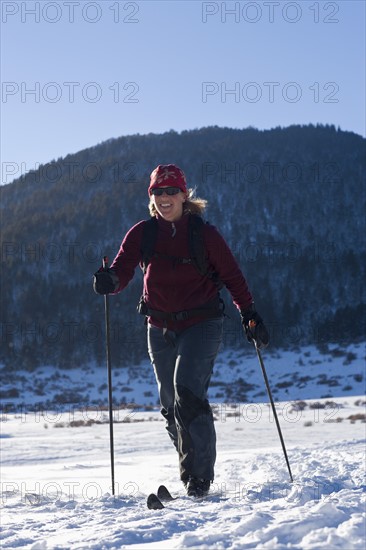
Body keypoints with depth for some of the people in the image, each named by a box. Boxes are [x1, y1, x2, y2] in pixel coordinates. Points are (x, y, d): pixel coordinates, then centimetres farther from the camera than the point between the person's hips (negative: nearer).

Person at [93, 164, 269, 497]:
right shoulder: (141, 234, 1)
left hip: (202, 323, -4)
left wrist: (250, 315, -7)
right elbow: (123, 269, -11)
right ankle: (191, 474, 26)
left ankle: (200, 476, -14)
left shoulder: (205, 234, -6)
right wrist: (109, 281, -34)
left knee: (187, 390, -22)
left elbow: (232, 276, 0)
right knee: (171, 405, 9)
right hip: (161, 328, 4)